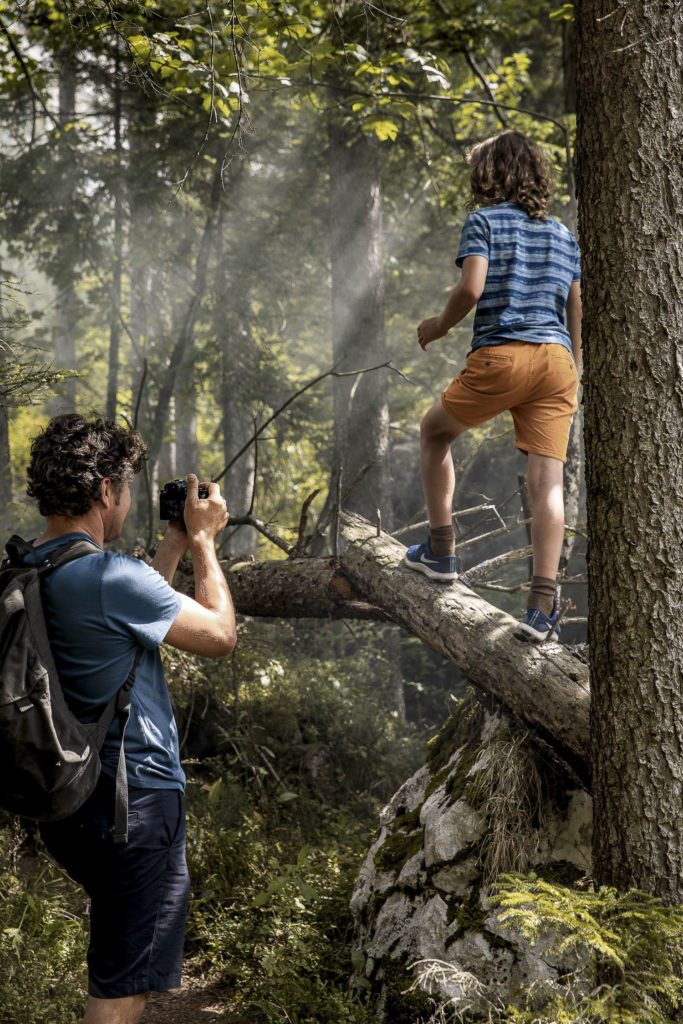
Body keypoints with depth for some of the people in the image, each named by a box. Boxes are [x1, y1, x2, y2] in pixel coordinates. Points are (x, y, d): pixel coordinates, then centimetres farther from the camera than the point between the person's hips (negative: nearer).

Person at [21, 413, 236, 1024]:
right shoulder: (112, 577, -23)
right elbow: (220, 634, -11)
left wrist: (174, 546, 18)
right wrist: (202, 540, 0)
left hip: (66, 803, 9)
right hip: (134, 802, -9)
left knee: (119, 951, 30)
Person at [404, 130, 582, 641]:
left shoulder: (485, 220, 3)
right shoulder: (563, 234, 20)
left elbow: (471, 289, -12)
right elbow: (576, 312, 19)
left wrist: (439, 326, 6)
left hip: (502, 354, -4)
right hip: (557, 361, 5)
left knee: (435, 431, 20)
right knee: (547, 479, -2)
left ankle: (440, 550, 21)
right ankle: (543, 603, -9)